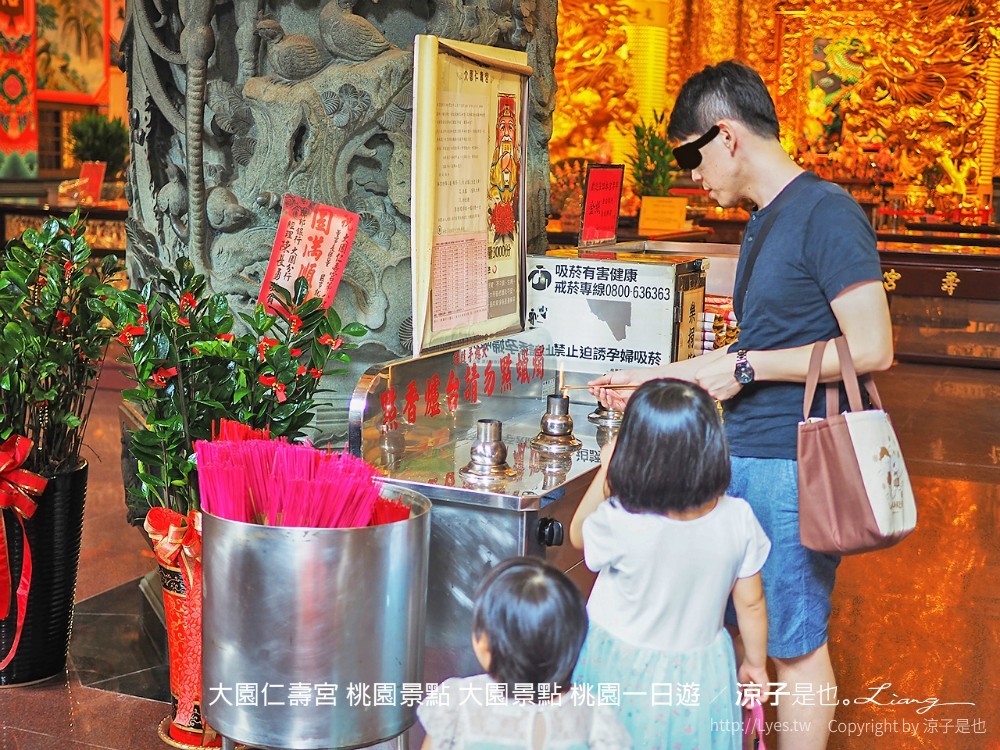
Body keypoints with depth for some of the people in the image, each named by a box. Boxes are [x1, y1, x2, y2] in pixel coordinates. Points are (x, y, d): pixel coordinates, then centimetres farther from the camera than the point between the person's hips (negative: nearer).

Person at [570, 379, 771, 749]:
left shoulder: (619, 524, -29)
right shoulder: (738, 518, -20)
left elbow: (578, 535, -4)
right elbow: (751, 604, -7)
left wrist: (605, 472, -3)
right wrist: (756, 662, 10)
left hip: (624, 668, -2)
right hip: (699, 672, 3)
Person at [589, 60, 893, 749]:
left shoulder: (826, 213, -14)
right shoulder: (765, 222, 15)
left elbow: (872, 349, -20)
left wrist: (745, 368, -14)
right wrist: (654, 379, 21)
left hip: (793, 466, -9)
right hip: (742, 457, 9)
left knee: (795, 642, 2)